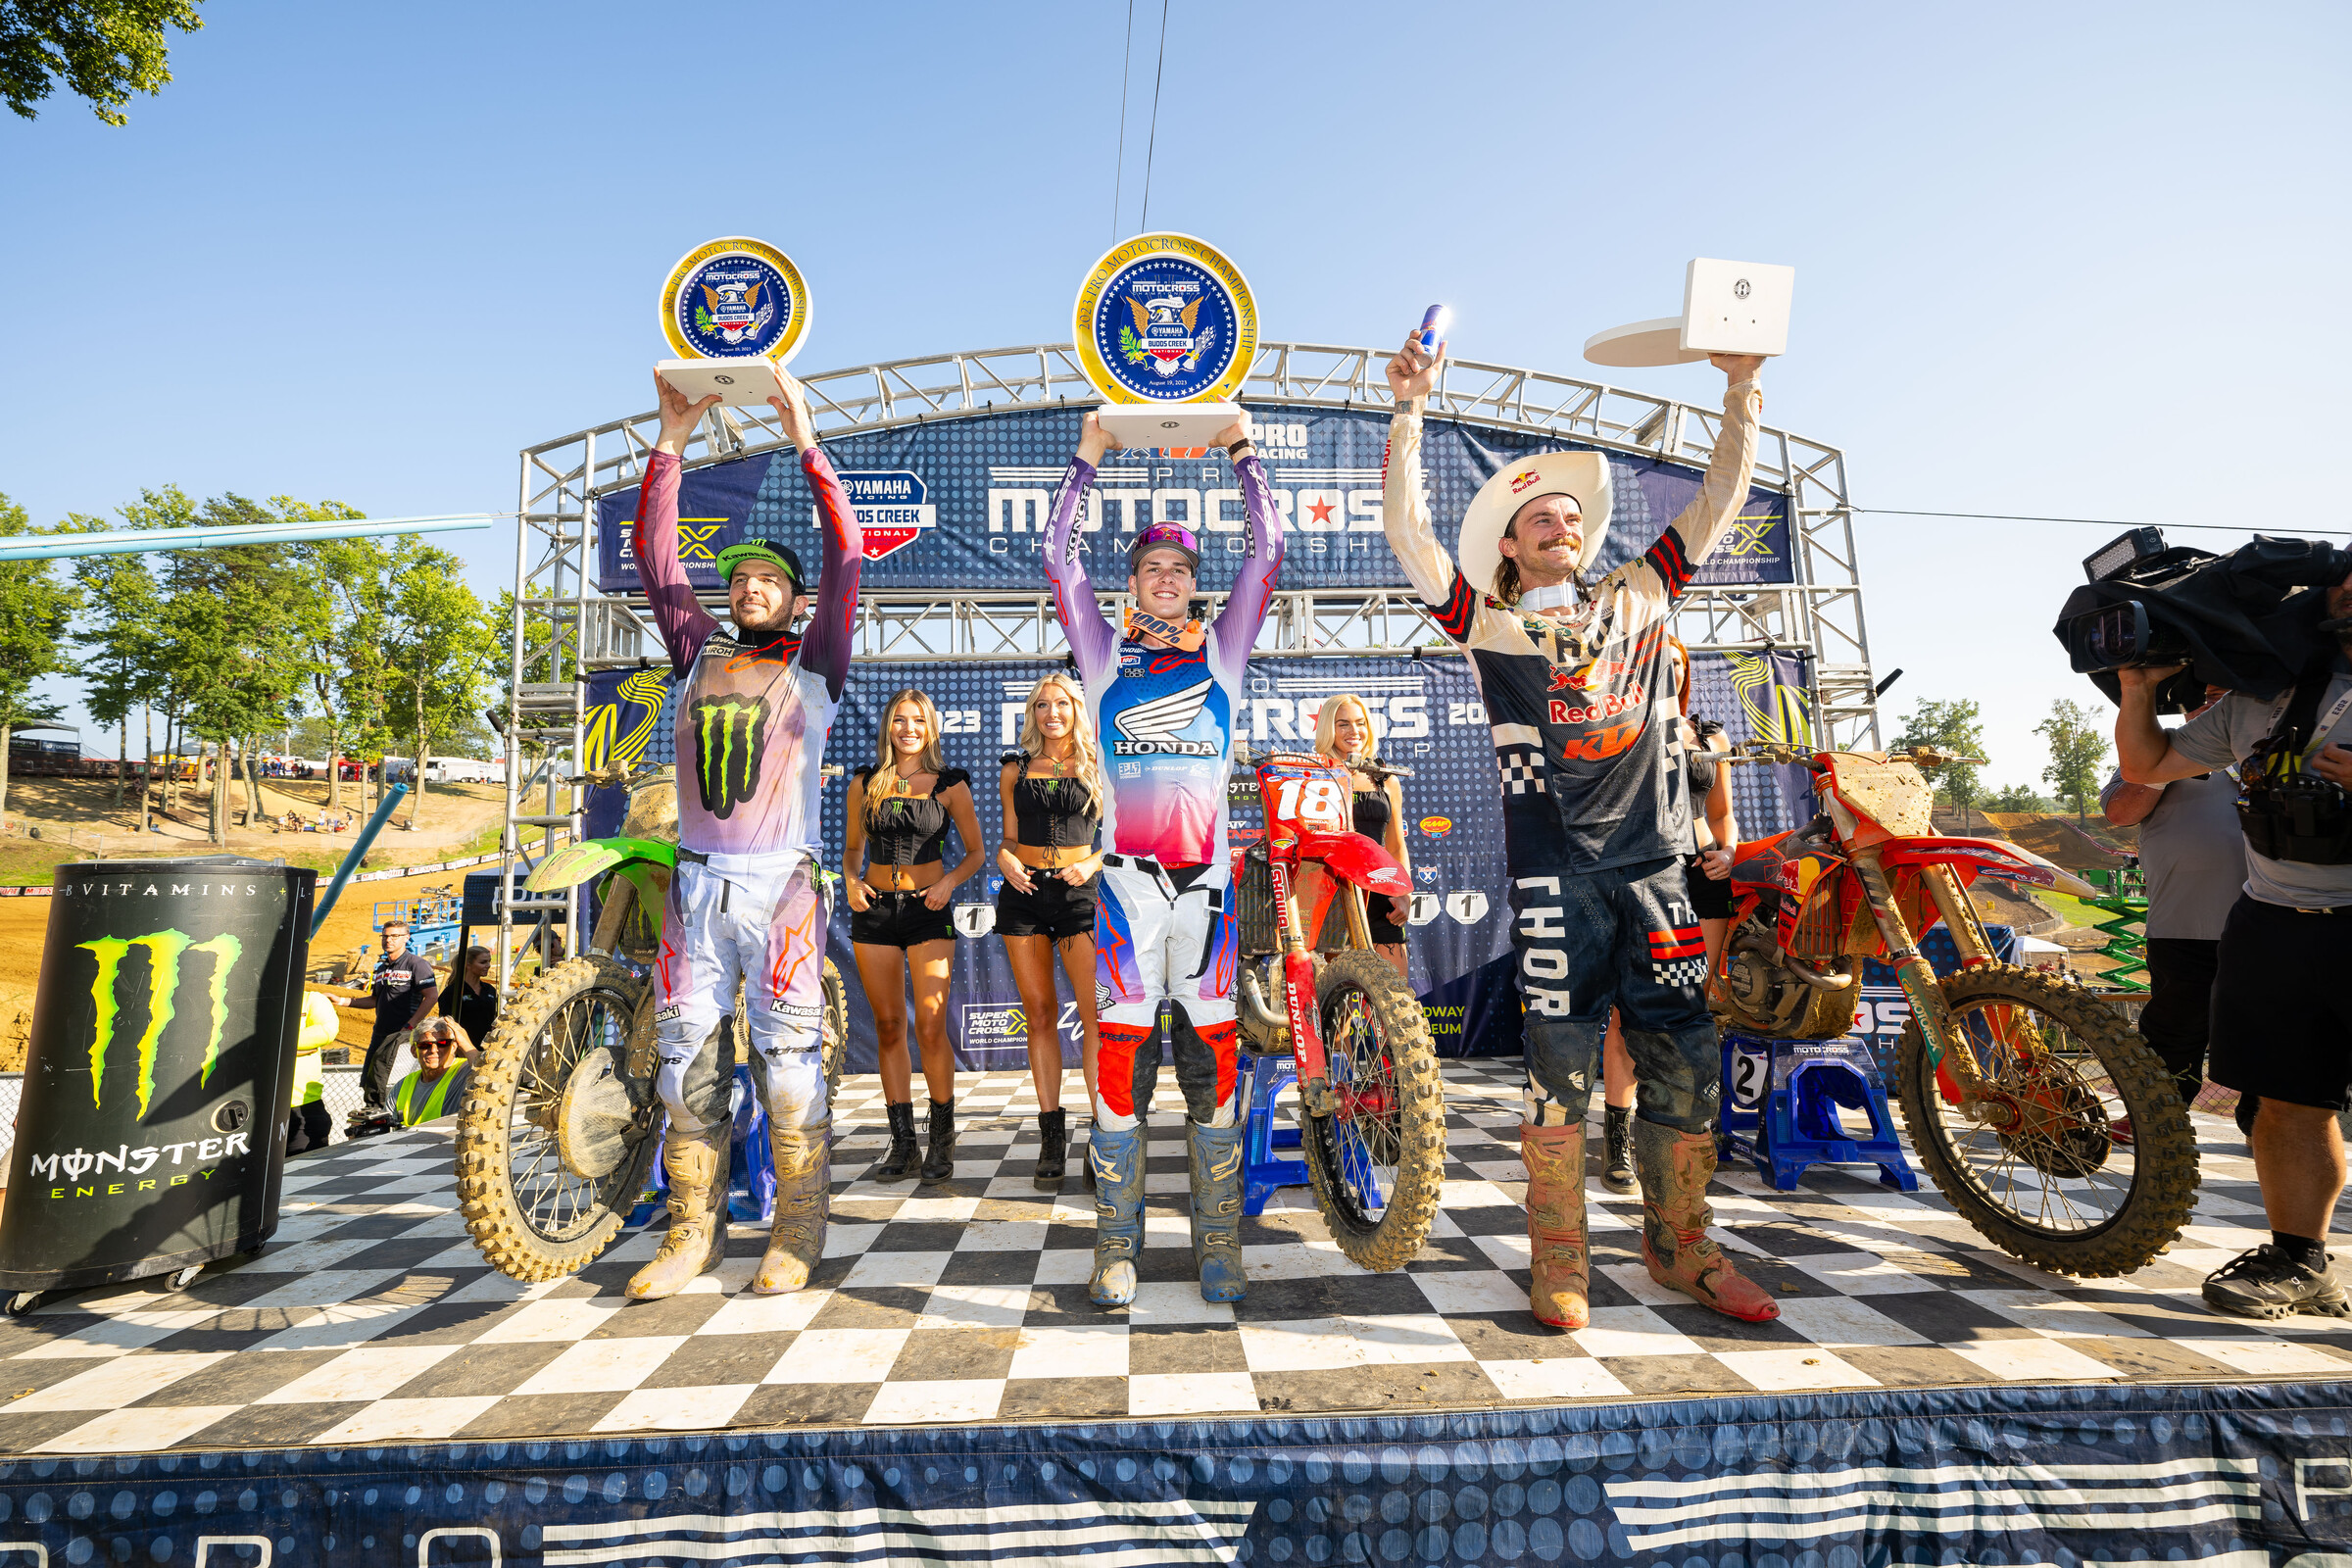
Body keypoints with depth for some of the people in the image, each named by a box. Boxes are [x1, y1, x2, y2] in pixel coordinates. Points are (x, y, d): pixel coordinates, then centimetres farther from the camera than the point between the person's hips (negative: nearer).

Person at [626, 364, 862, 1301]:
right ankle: (694, 1232, 16)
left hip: (780, 882, -4)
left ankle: (795, 1233, 8)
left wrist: (806, 444, -4)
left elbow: (845, 557, -3)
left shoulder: (815, 664, 6)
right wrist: (670, 443, 6)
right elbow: (656, 559, 11)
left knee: (789, 1054, -2)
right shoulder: (698, 655, 16)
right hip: (696, 881, 4)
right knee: (688, 1054, 6)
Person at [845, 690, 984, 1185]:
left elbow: (974, 851, 7)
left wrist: (950, 881, -10)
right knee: (888, 1027, 5)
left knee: (930, 1025, -10)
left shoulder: (950, 784, 2)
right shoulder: (865, 783, 8)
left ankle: (943, 1136, 6)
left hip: (928, 911, -3)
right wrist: (850, 880, -1)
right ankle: (902, 1139, 15)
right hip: (874, 910, 3)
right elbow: (852, 847, 18)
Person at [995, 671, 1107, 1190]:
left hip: (1079, 891, -2)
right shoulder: (1015, 771, 13)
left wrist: (1092, 863, -9)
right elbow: (1008, 839, 16)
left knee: (1099, 1015, -10)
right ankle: (1052, 1137, 12)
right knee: (1039, 1015, 4)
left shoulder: (1097, 769, 8)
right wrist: (1005, 860, -6)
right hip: (1024, 892, 2)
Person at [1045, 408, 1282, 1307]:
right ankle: (1117, 1248, 8)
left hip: (1206, 878, 1)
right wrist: (1086, 462, 7)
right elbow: (1059, 560, 7)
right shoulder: (1106, 653, 12)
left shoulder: (1223, 648, 14)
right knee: (1120, 1055, -2)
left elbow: (1268, 553, 9)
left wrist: (1242, 452, 9)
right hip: (1127, 880, -1)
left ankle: (1217, 1245, 11)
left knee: (1213, 1055, 1)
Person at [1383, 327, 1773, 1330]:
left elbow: (1718, 503, 19)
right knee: (1561, 1063, -1)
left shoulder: (1639, 597, 18)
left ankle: (1680, 1246, 22)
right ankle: (1558, 1262, 11)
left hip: (1654, 862, 4)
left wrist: (1742, 394, 12)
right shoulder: (1486, 622, 8)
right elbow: (1407, 531, -1)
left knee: (1684, 1059, 6)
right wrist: (1410, 410, -6)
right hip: (1555, 870, -3)